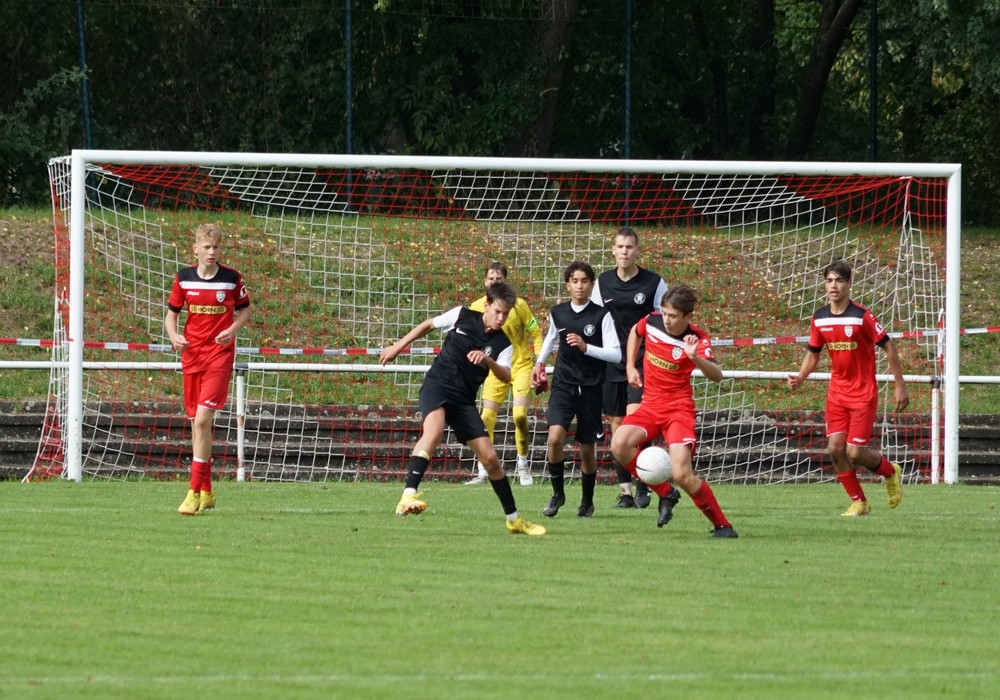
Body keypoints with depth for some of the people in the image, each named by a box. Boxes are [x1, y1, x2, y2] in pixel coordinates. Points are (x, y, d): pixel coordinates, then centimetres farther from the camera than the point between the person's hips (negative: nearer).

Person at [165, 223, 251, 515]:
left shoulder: (232, 278, -2)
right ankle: (206, 493, 20)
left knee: (202, 419, -16)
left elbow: (245, 310, 10)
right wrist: (173, 335, -10)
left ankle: (194, 492, -16)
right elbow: (171, 313, 11)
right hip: (191, 354, 4)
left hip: (219, 355, -4)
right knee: (197, 423, 8)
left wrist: (232, 329, -10)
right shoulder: (184, 278, 3)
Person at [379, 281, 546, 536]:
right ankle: (408, 497, -48)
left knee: (490, 457, 3)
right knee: (434, 429, -35)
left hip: (463, 399, 3)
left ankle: (514, 519, 21)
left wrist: (488, 360, -33)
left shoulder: (503, 344, 2)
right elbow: (428, 325, 17)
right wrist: (398, 346, 17)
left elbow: (506, 377, -15)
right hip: (437, 386, -3)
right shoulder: (462, 316, 1)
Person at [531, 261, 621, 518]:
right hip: (563, 384, 2)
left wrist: (585, 347, -23)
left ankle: (587, 501, 27)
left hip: (591, 388, -2)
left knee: (587, 448, 7)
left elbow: (616, 354, -12)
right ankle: (557, 493, 0)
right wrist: (539, 363, 31)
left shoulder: (601, 316, -8)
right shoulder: (558, 313, 3)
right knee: (555, 437, -19)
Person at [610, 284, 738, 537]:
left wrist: (695, 357, -47)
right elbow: (635, 332, 23)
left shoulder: (697, 339, -15)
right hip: (650, 405, 5)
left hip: (679, 408, -5)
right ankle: (665, 494, -4)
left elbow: (716, 376, -30)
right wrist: (630, 367, 13)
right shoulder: (651, 322, -3)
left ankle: (722, 526, 0)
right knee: (620, 443, -24)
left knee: (682, 475, -19)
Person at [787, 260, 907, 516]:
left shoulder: (862, 316, -16)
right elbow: (813, 353, 13)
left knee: (855, 452, -10)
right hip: (837, 392, 5)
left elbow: (888, 347, -10)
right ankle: (859, 502, 12)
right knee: (835, 449, -4)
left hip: (863, 392, -5)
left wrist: (900, 386, -9)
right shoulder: (819, 318, 0)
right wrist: (799, 378, -5)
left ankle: (890, 471, 22)